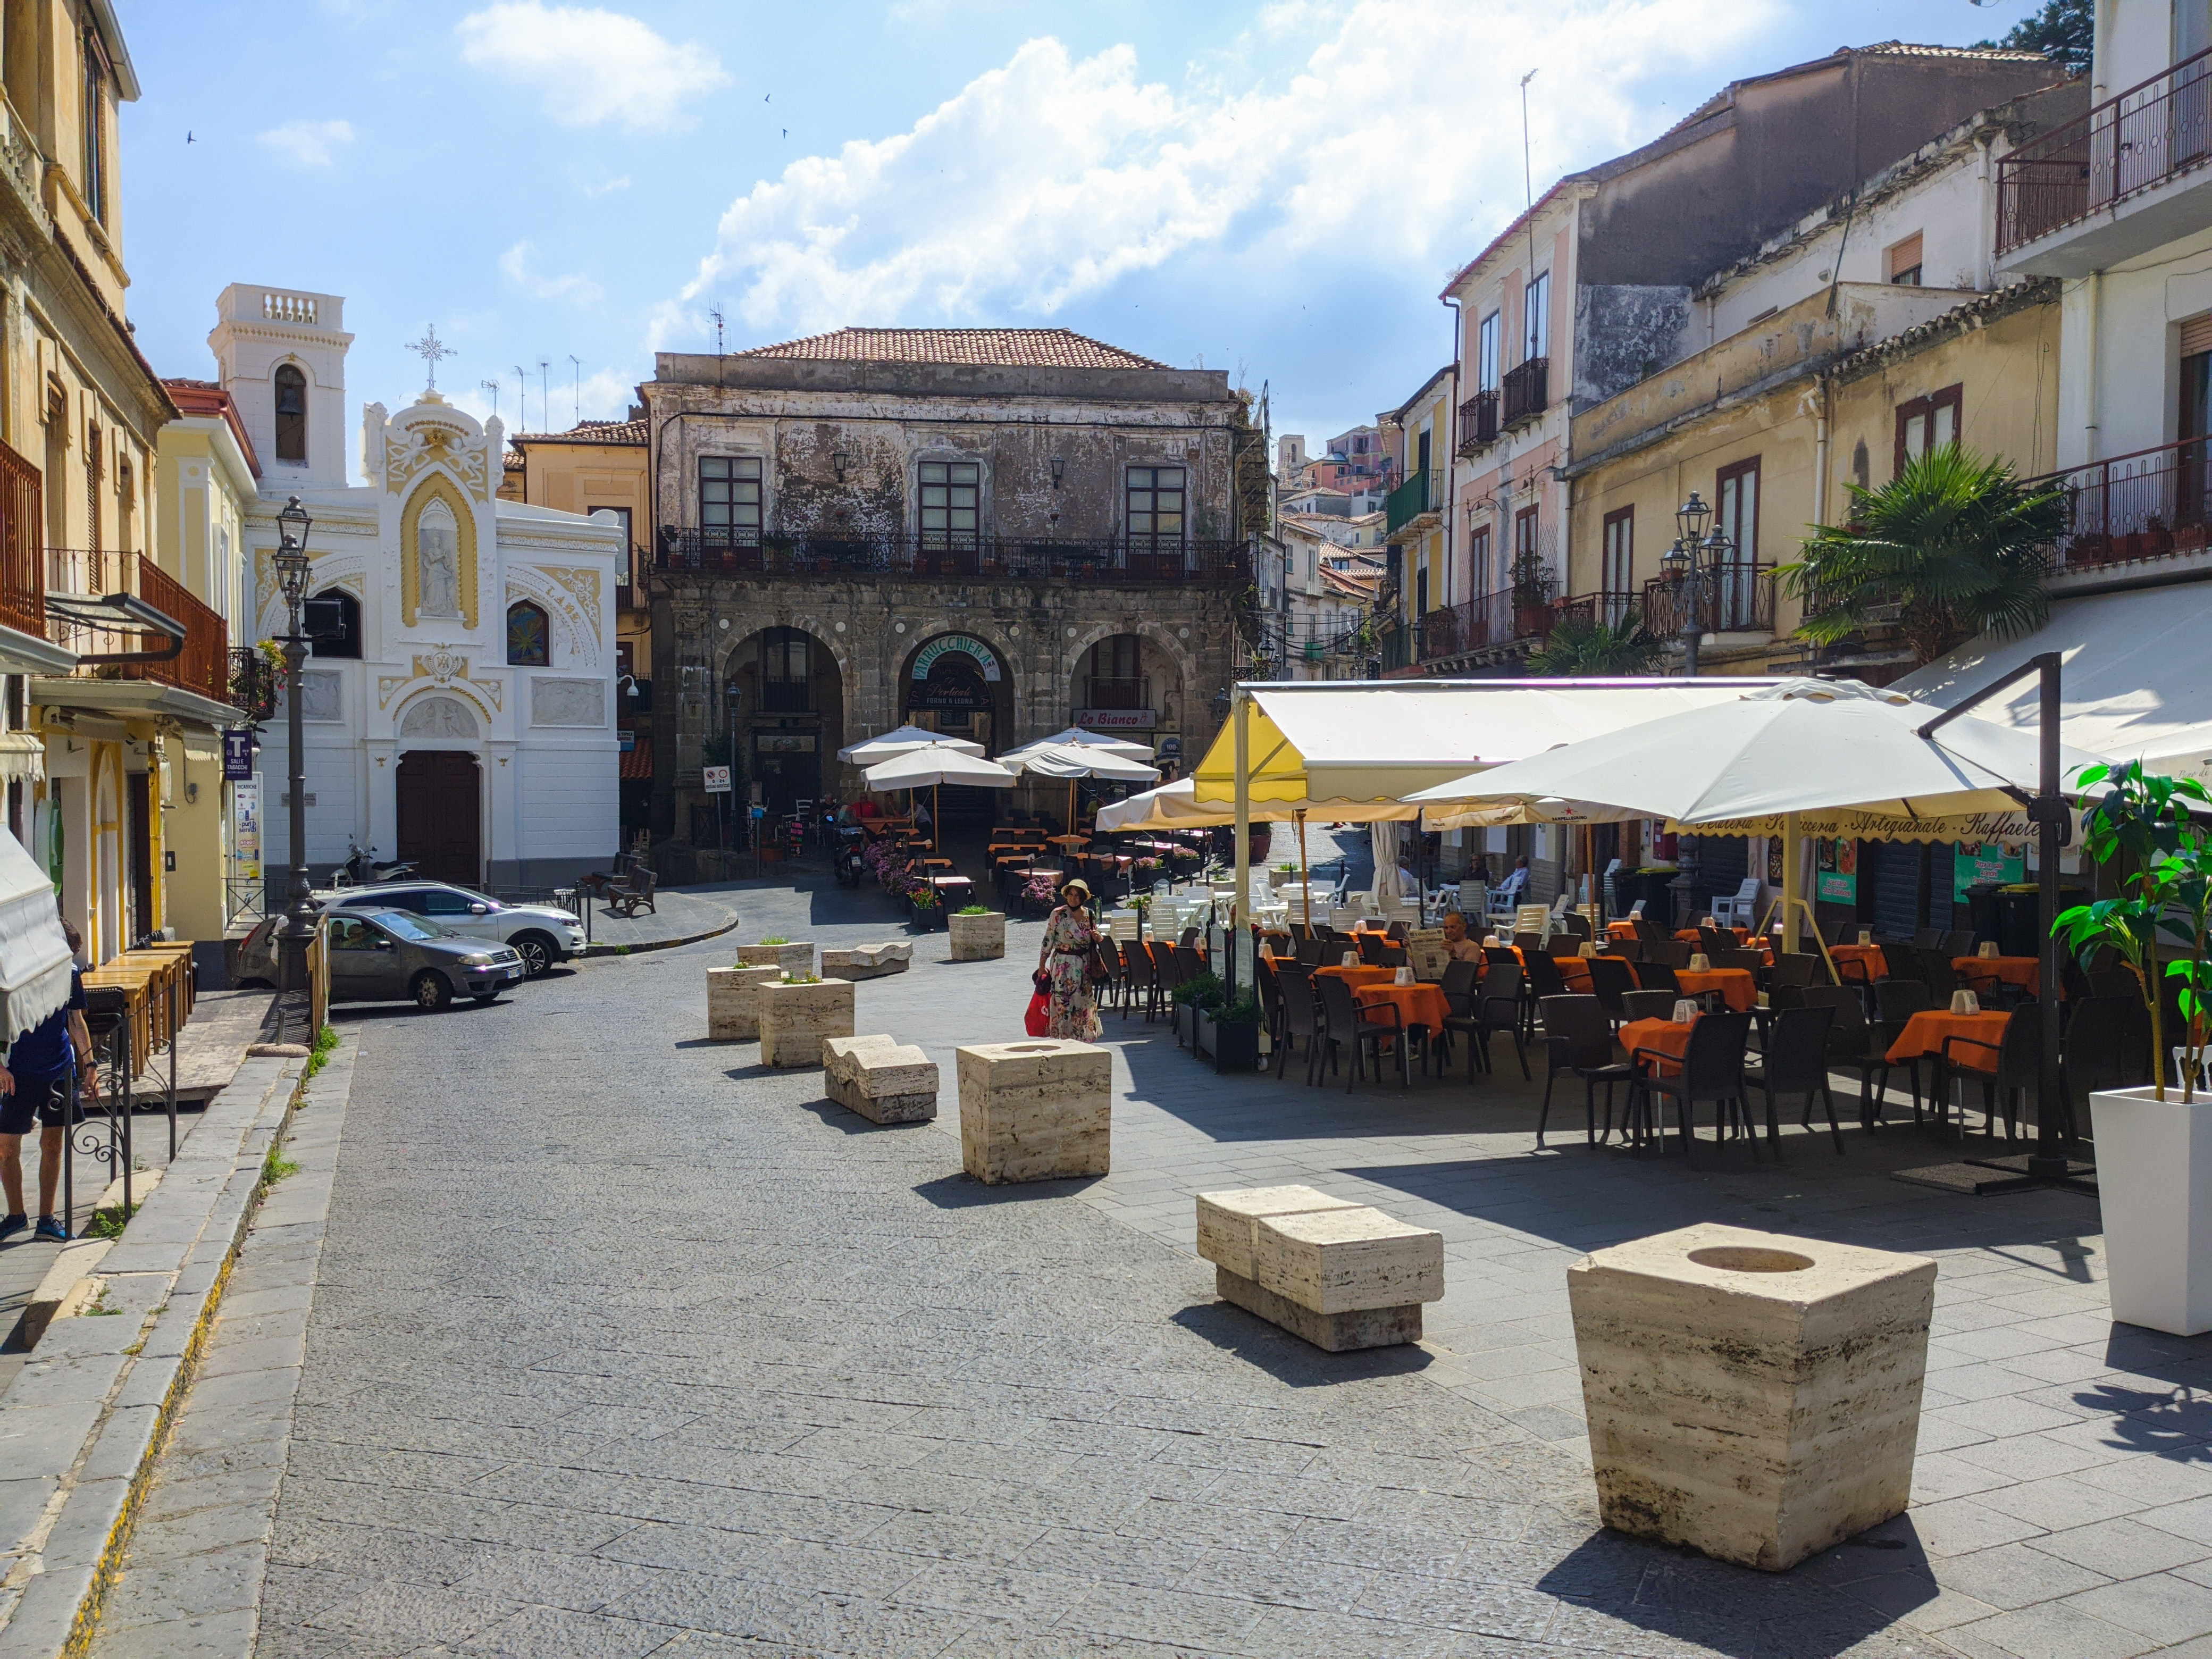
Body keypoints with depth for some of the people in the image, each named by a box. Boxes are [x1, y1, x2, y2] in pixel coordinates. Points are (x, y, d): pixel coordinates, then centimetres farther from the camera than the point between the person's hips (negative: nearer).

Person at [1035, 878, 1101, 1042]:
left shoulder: (1089, 915, 5)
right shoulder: (1058, 915, -7)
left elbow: (1095, 941, 18)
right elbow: (1048, 941, -4)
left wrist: (1097, 938, -6)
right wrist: (1041, 967, -5)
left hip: (1084, 966, 4)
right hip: (1063, 966, -4)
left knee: (1084, 1003, 7)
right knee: (1063, 1004, -7)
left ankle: (1081, 1039, 18)